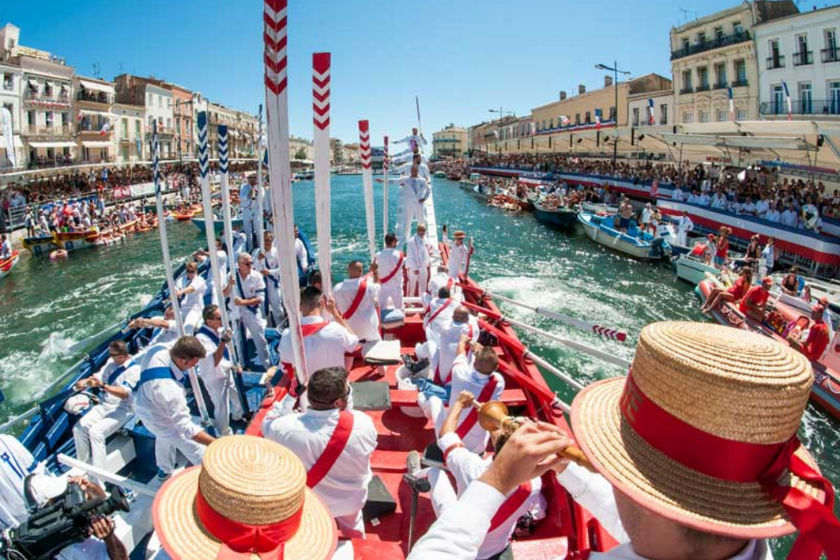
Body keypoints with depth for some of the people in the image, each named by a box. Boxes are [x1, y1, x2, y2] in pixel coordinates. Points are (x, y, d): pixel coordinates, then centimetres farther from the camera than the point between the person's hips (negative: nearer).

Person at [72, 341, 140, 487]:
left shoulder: (134, 369, -16)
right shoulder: (111, 362, 9)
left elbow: (124, 394, -25)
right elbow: (98, 377, 9)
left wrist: (103, 386, -36)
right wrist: (85, 381, -13)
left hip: (122, 409, -8)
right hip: (104, 405, 8)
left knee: (96, 431, -26)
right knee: (79, 428, -6)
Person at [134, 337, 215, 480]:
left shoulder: (158, 349, -28)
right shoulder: (171, 390, -48)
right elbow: (186, 427, -42)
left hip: (144, 406, 9)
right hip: (159, 421, -9)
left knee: (163, 437, 36)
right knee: (198, 450, 9)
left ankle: (164, 471, 62)